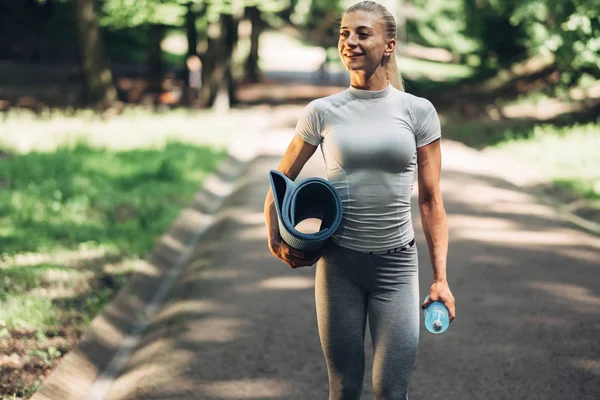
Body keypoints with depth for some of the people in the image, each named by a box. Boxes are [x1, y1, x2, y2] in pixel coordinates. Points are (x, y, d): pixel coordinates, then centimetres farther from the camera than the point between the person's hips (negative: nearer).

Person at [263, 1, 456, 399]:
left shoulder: (417, 111, 0)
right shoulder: (322, 112, 2)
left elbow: (431, 201, 1)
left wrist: (441, 277, -4)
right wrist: (275, 240, -2)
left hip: (397, 264, -1)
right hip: (339, 263, 1)